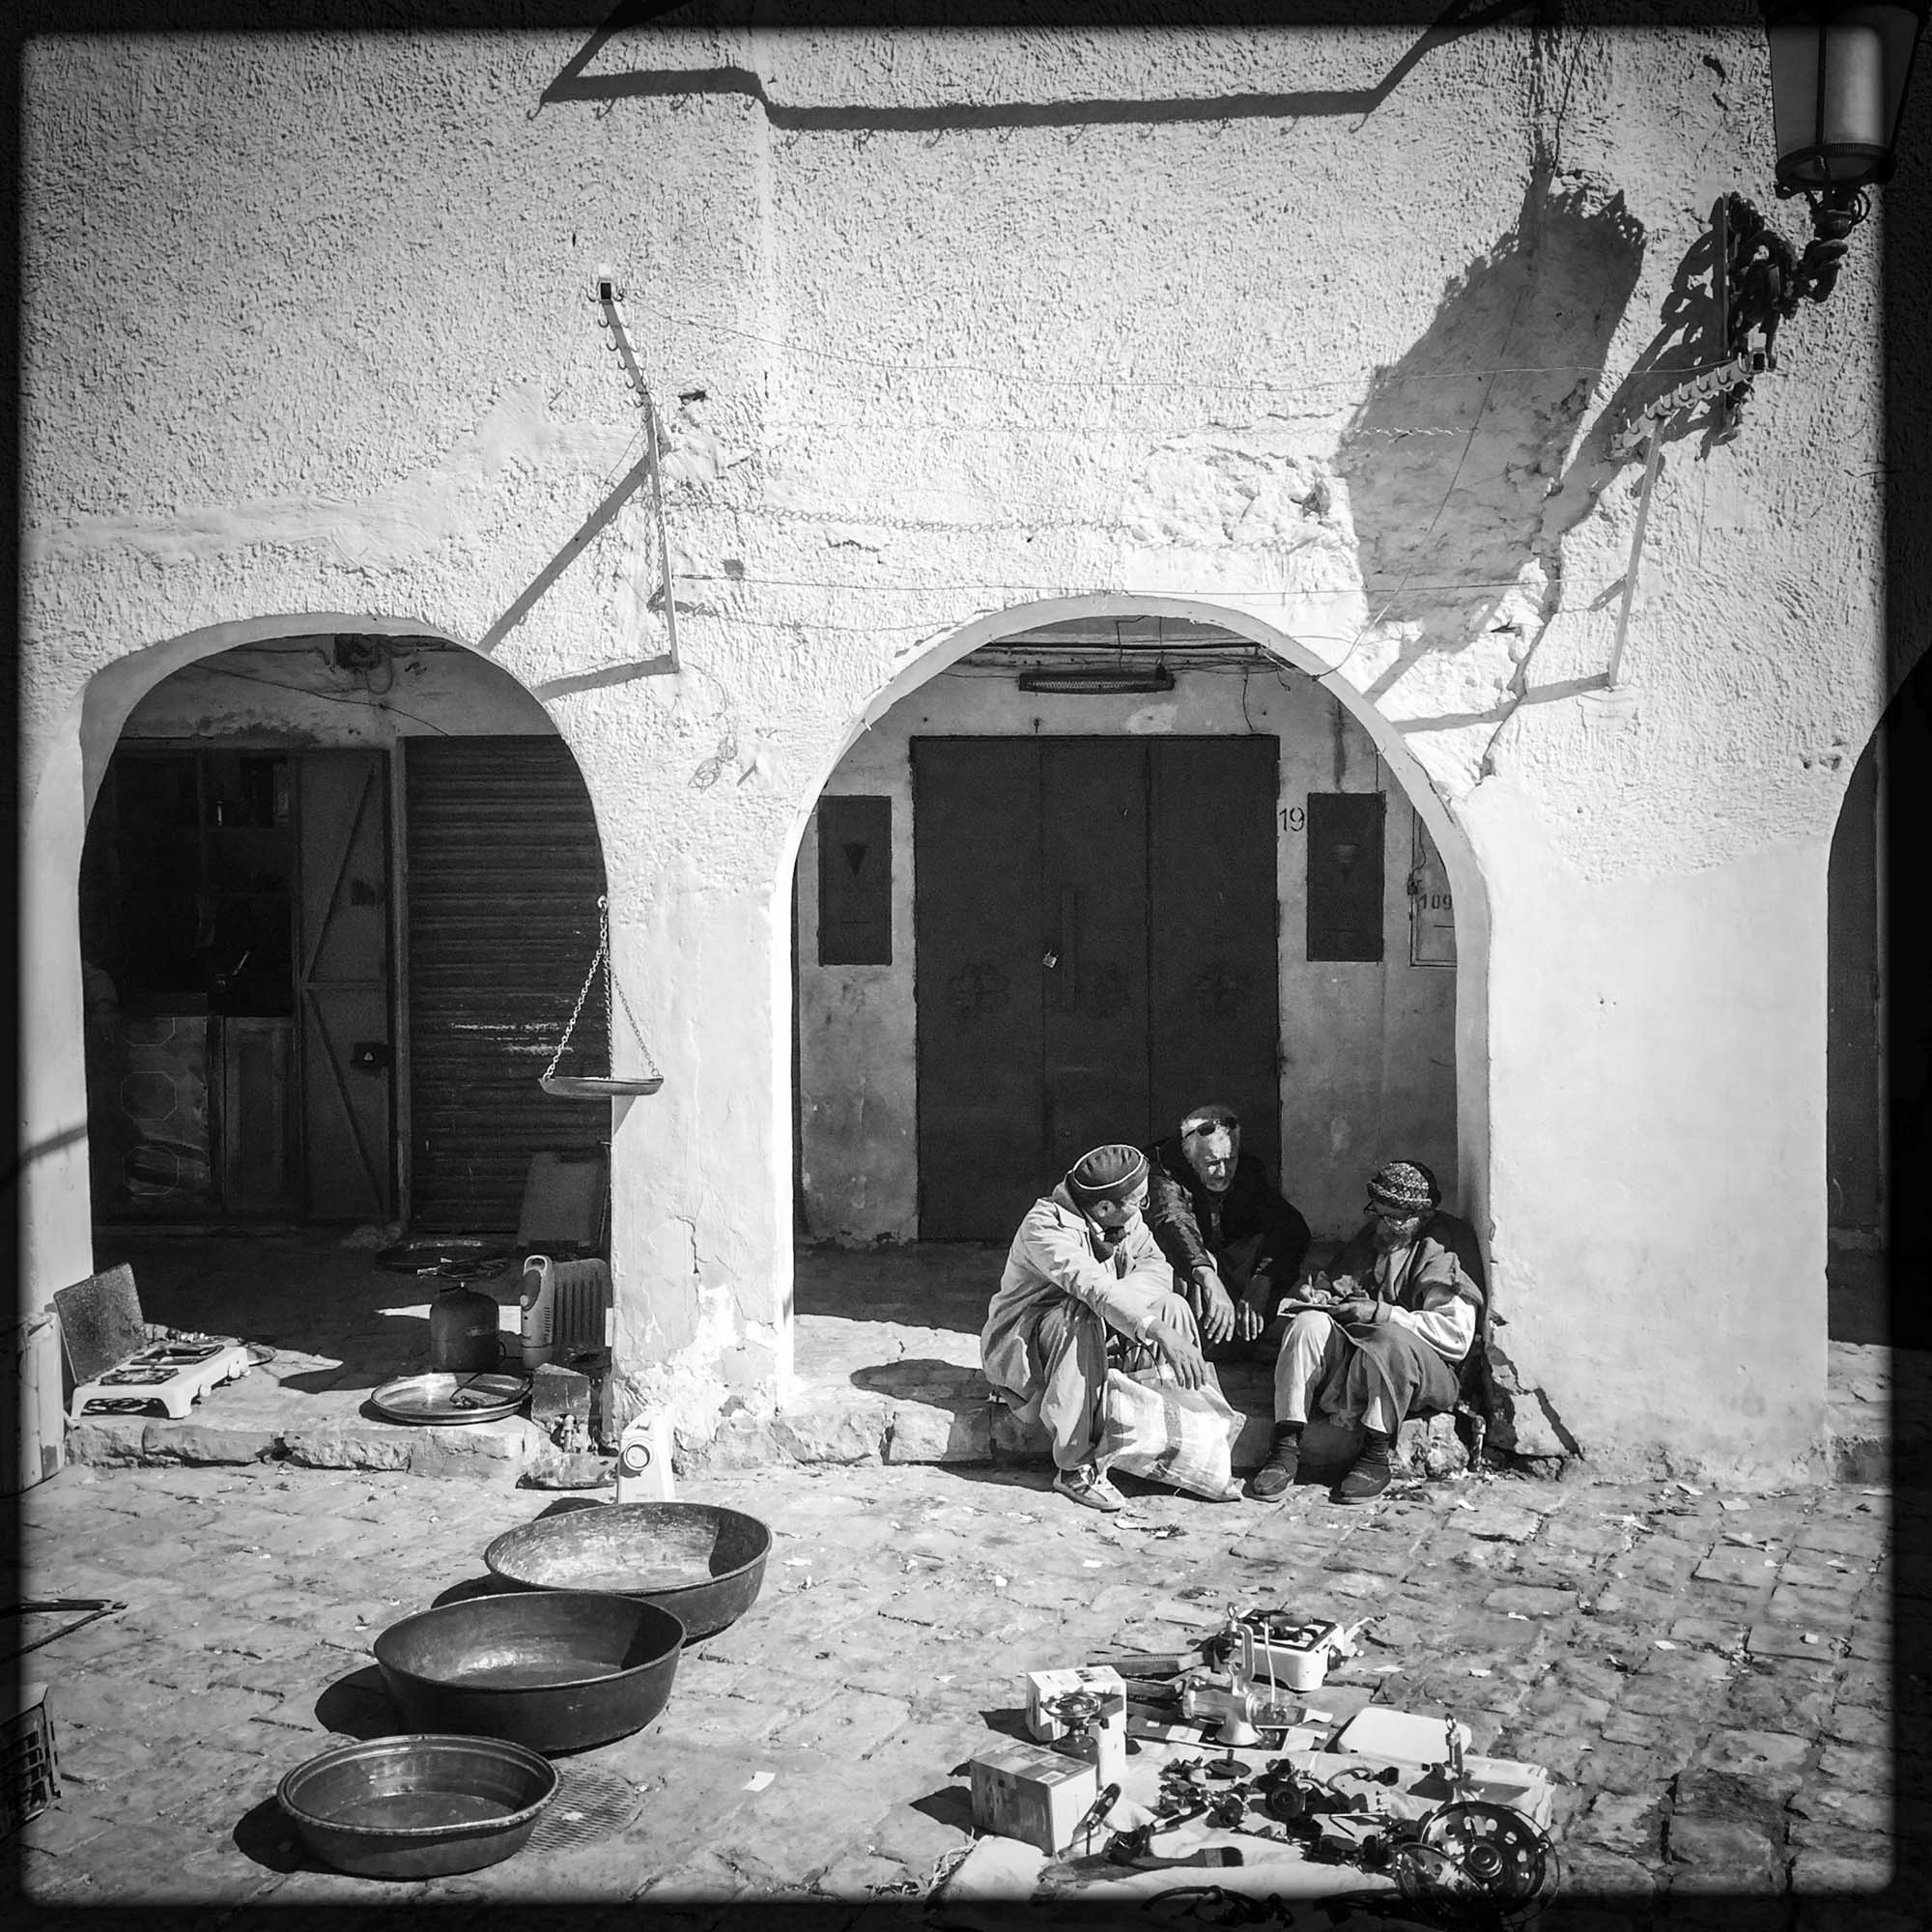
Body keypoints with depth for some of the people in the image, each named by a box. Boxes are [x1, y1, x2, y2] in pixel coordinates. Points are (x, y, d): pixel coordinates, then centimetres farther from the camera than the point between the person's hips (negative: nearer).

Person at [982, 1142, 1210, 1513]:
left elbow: (1158, 1269, -13)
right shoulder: (1046, 1226, -27)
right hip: (1022, 1340, -7)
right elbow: (1096, 1288, -41)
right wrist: (1159, 1332, -51)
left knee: (1171, 1305, -14)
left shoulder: (1124, 1217, -3)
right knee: (1083, 1320, -38)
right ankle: (1075, 1468, -32)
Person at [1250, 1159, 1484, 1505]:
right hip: (1353, 1348, 6)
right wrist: (1317, 1293, 4)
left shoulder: (1447, 1248, -3)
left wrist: (1381, 1313, -17)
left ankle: (1378, 1457, -25)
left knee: (1389, 1340, -38)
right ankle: (1285, 1448, -27)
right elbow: (1328, 1280, 30)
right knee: (1309, 1324, -23)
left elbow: (1457, 1335, -14)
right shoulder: (1370, 1236, 17)